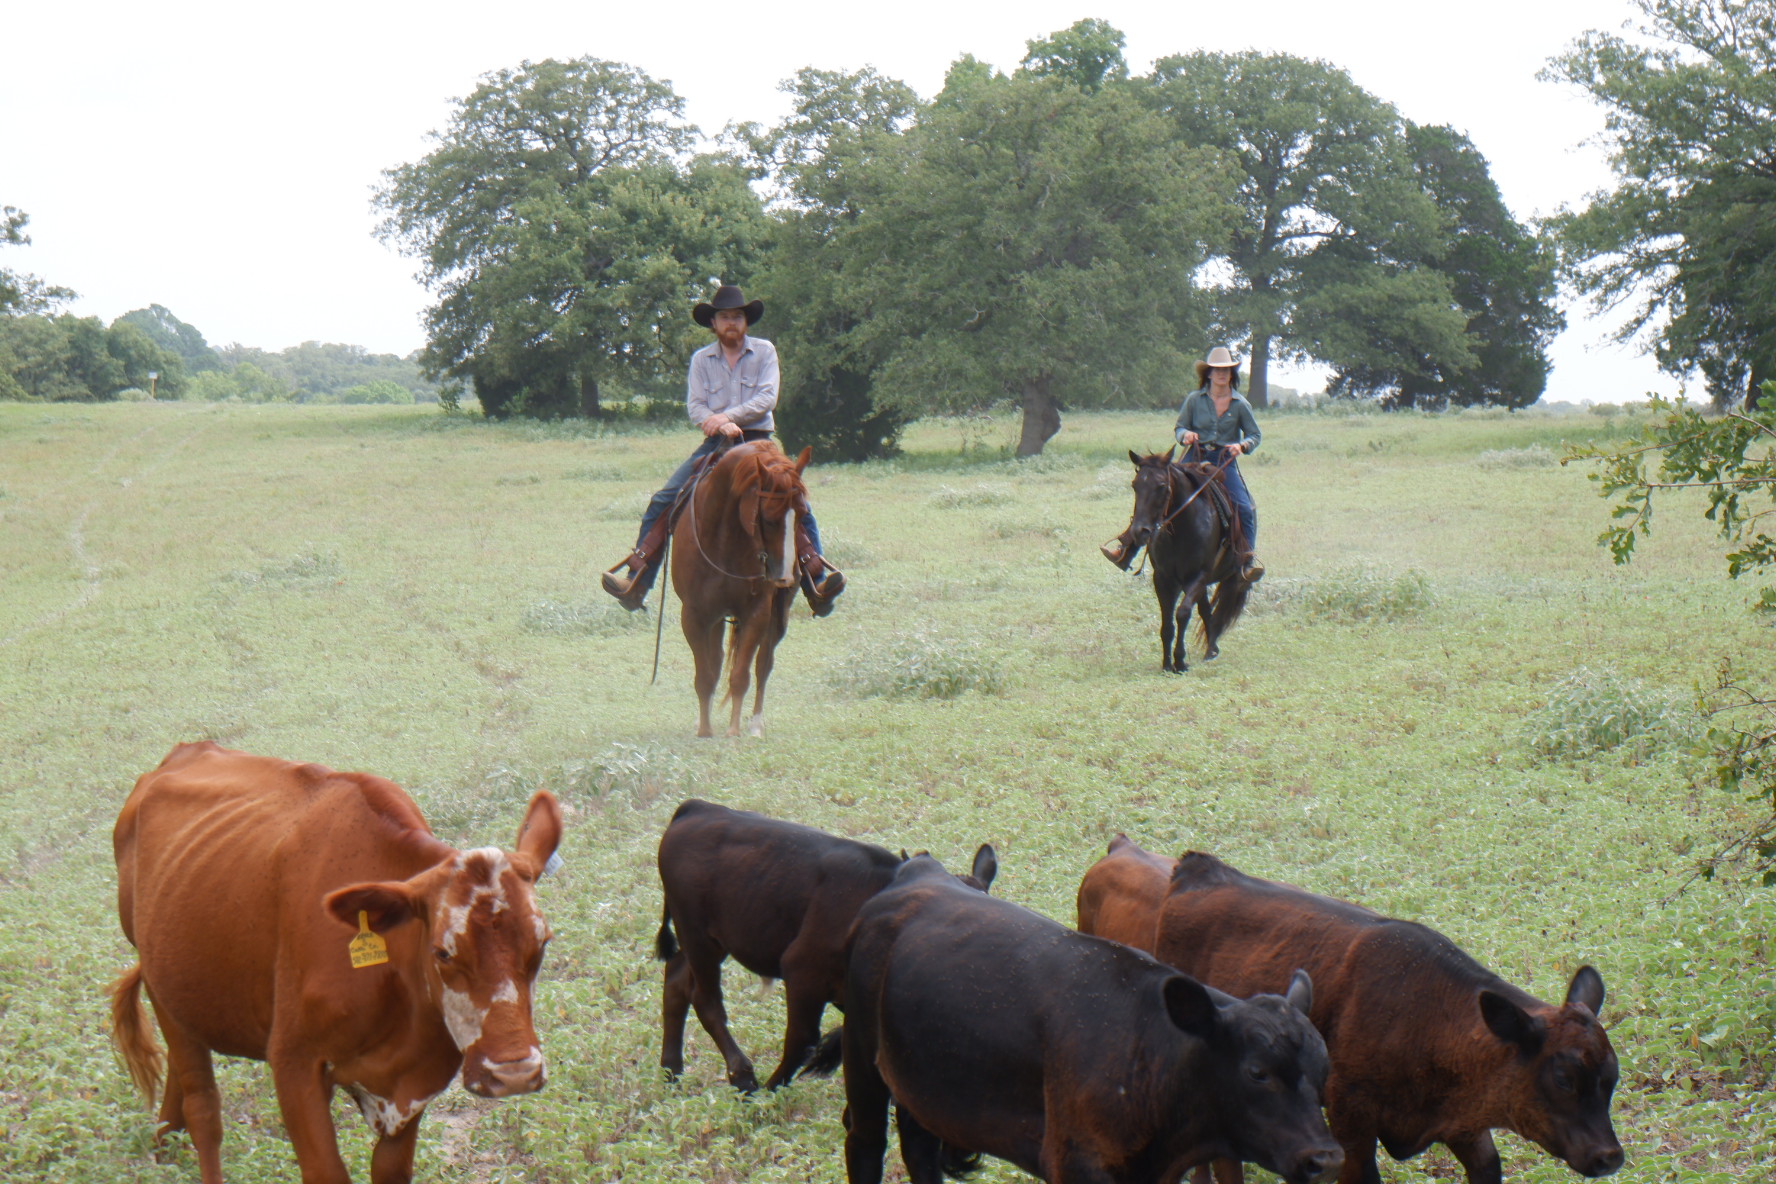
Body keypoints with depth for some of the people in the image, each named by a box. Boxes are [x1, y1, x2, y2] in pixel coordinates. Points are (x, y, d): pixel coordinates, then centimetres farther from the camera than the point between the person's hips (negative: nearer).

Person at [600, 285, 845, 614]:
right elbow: (695, 406, -2)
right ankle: (637, 582, -13)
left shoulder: (764, 352, 3)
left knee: (798, 503, -22)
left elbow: (767, 398, -8)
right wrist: (719, 424, -22)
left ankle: (817, 580, -21)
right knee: (662, 502, -13)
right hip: (715, 444, 2)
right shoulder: (701, 359, 8)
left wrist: (727, 416, -19)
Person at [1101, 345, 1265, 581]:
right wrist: (1185, 435, -14)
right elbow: (1179, 427, 9)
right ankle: (1127, 546, -9)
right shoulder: (1194, 400, 3)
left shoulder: (1240, 405, 2)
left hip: (1225, 462, 0)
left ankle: (1249, 557, -6)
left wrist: (1242, 445, -12)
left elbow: (1255, 435, 9)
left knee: (1245, 508, -20)